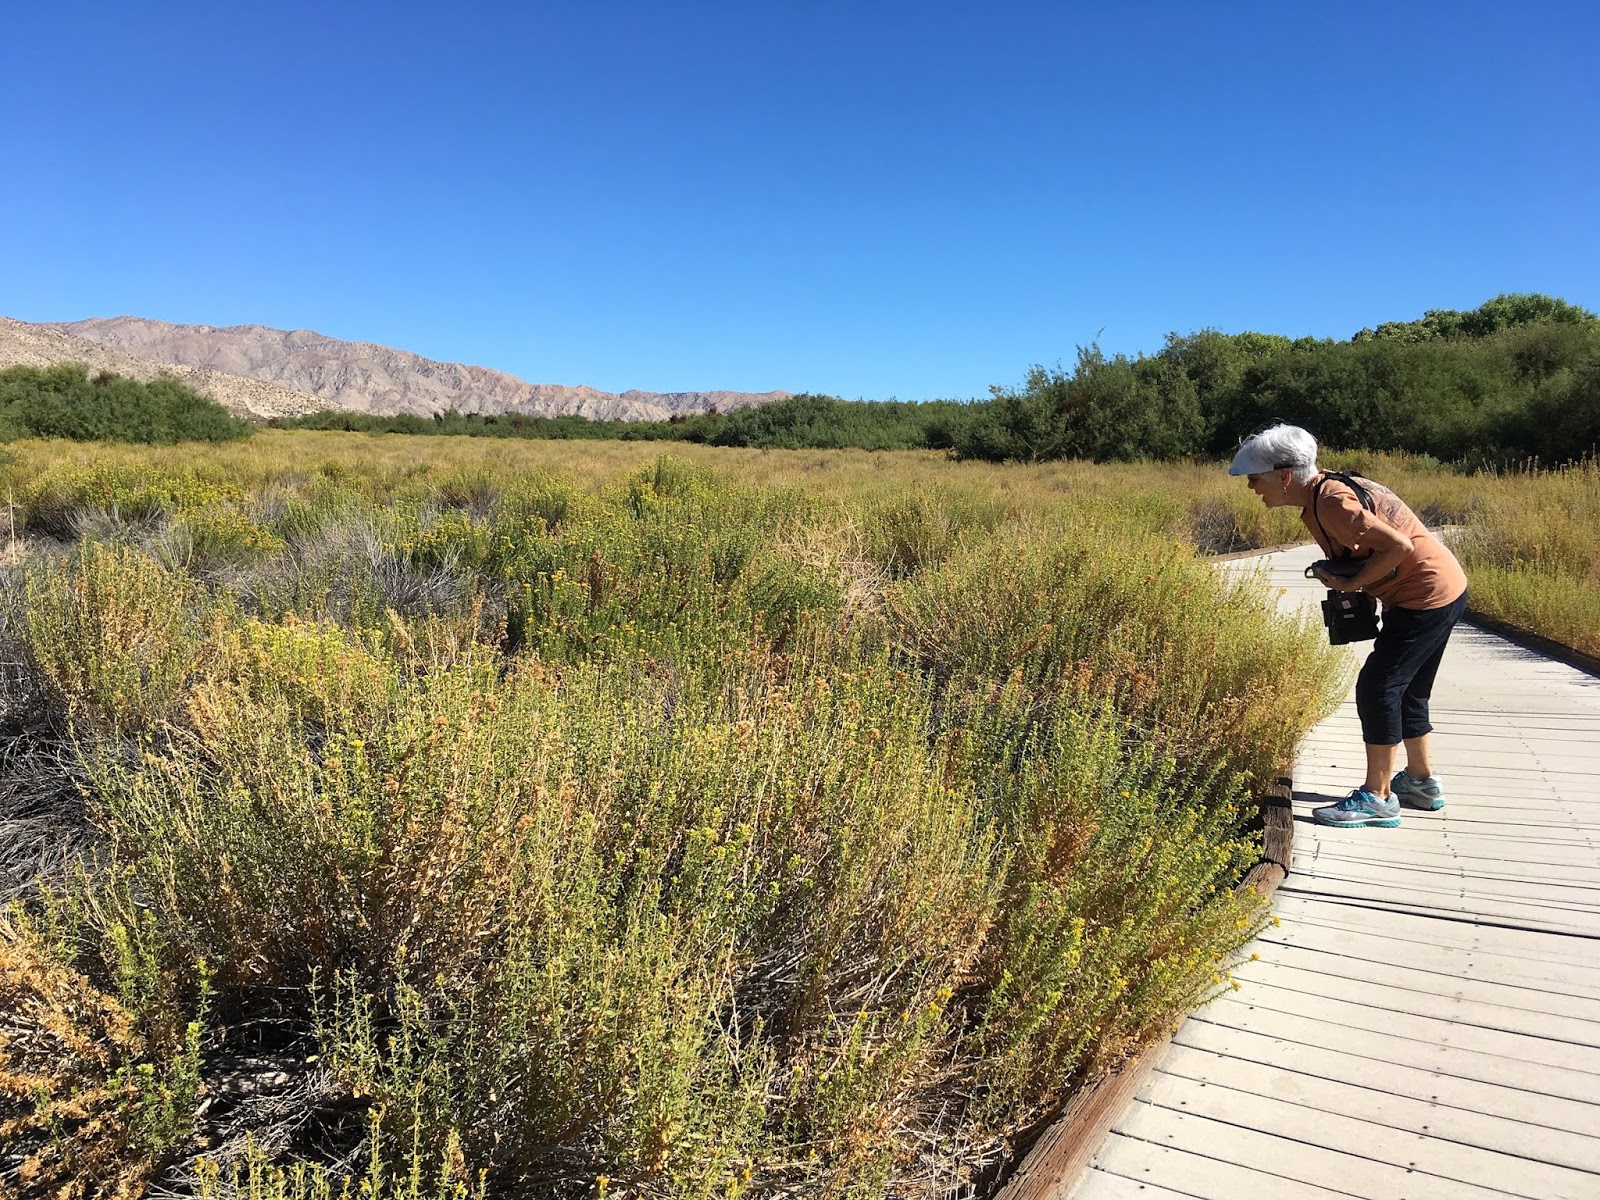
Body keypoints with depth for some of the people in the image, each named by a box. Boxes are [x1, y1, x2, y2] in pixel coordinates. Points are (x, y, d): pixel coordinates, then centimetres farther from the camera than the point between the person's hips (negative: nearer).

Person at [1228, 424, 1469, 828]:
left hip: (1426, 597, -10)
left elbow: (1399, 545, -28)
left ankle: (1377, 797, 0)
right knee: (1405, 690, 19)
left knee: (1376, 689, -8)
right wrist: (1347, 581, 0)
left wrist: (1353, 584, -18)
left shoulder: (1330, 503, -24)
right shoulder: (1325, 491, 6)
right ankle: (1421, 781, 33)